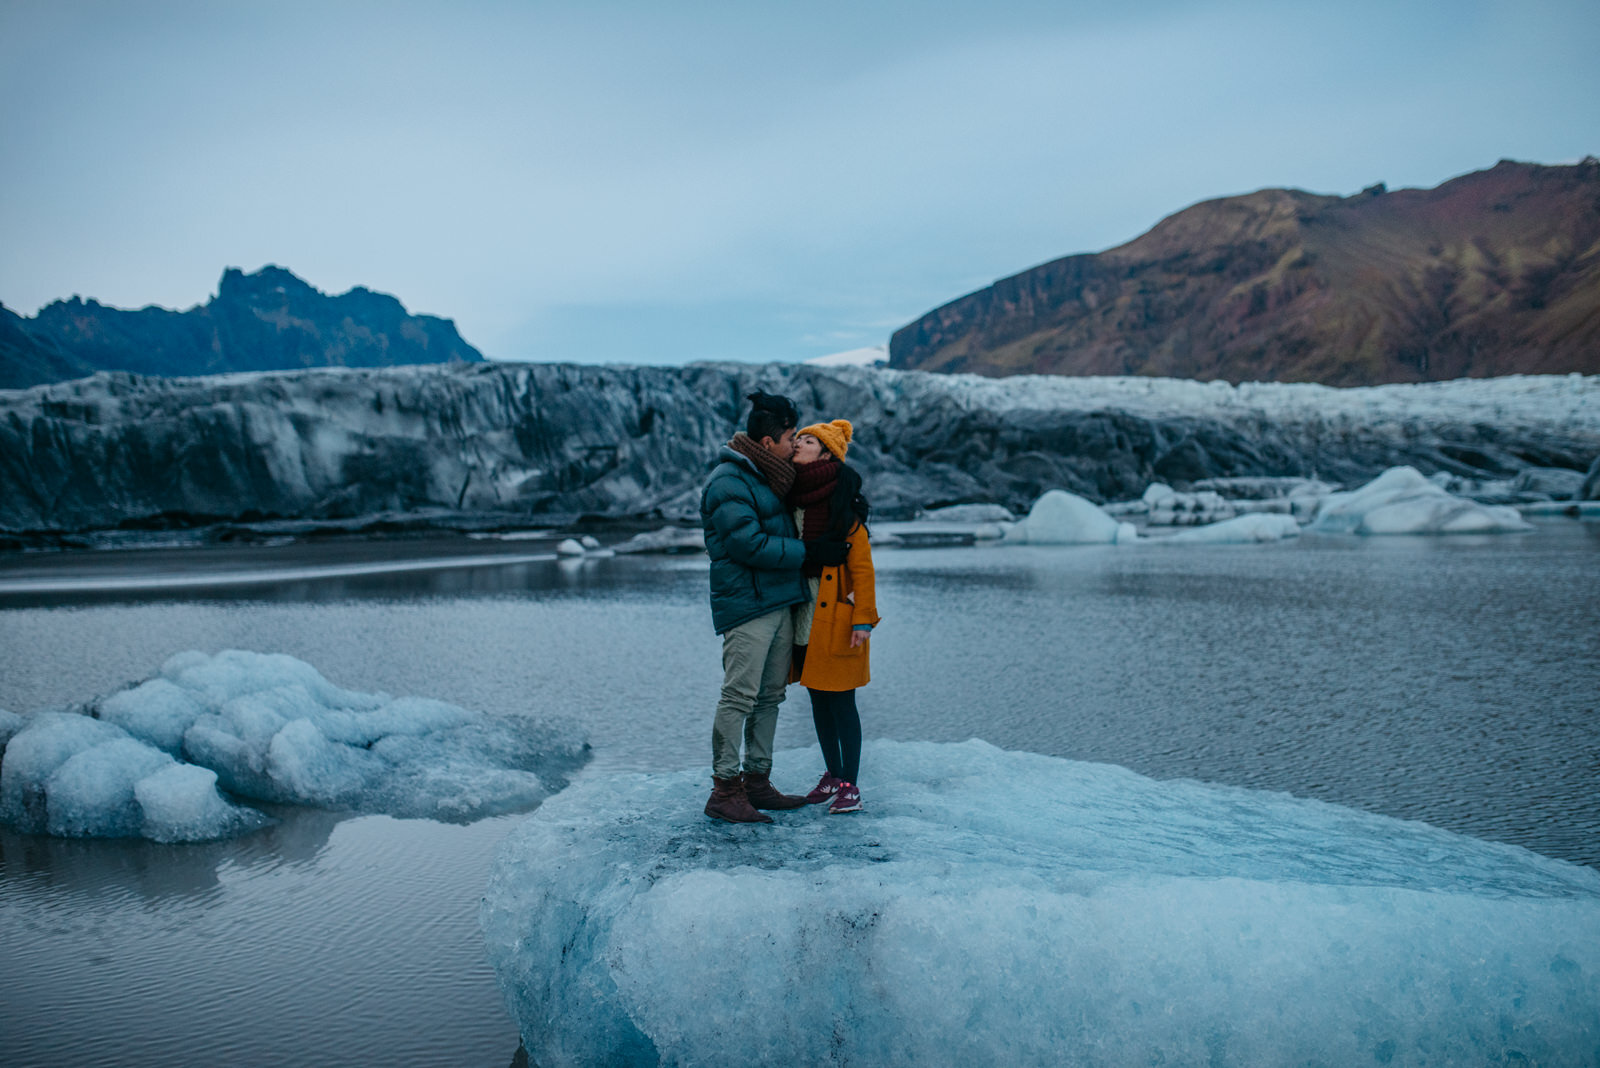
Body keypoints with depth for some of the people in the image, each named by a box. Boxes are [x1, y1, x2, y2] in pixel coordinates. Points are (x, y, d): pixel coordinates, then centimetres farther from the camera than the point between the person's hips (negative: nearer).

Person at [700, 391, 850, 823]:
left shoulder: (768, 477, 18)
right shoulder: (728, 483, -12)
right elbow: (749, 545, -19)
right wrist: (808, 552, -15)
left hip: (780, 603, 9)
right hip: (746, 606, -9)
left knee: (770, 697, 11)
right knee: (739, 697, -9)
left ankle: (757, 781, 19)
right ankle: (724, 790, -3)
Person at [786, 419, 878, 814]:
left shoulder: (842, 505, -10)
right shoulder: (791, 497, 8)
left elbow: (862, 567, -10)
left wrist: (863, 619, -15)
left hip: (836, 614, -6)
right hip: (804, 614, 6)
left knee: (841, 701, -2)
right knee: (818, 699, 14)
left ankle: (850, 785, 7)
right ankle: (833, 775, 27)